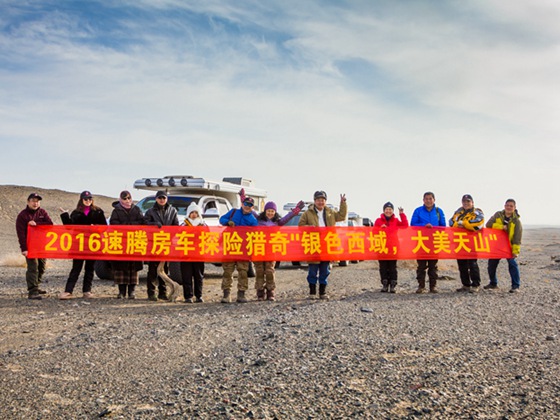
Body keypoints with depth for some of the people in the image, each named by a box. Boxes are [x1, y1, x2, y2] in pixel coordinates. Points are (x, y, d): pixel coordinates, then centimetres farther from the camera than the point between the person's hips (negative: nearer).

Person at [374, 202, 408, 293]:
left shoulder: (396, 220, 9)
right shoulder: (379, 220, 6)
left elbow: (405, 225, -5)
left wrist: (402, 214, -9)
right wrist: (380, 228, -15)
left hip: (393, 247, 0)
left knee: (392, 267, 2)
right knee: (383, 267, 3)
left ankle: (393, 285, 7)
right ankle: (385, 285, 12)